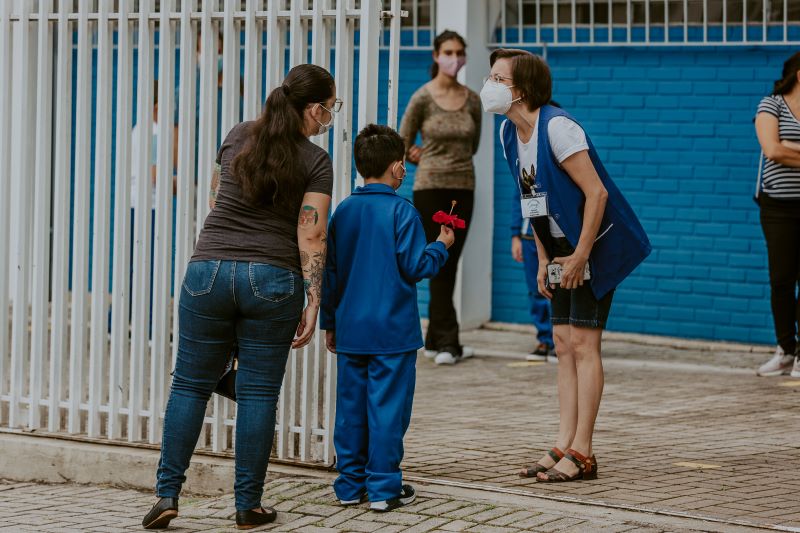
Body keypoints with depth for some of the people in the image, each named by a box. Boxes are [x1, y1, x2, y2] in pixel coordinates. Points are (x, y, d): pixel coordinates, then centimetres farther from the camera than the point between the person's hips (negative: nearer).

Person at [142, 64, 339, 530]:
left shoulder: (239, 136, 10)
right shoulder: (316, 162, -3)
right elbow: (311, 236, -9)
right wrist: (313, 304, -6)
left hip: (210, 270, 3)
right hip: (272, 281, -3)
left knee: (191, 384, 9)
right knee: (258, 392, 4)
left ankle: (168, 493, 3)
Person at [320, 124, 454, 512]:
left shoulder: (343, 212, 6)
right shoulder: (401, 211, -10)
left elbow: (329, 272, 10)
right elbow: (416, 266, -10)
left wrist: (330, 322, 19)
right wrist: (441, 246, 8)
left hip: (350, 331, 5)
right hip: (392, 332, -5)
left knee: (351, 407, 9)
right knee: (387, 408, 0)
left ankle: (350, 484, 14)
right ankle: (383, 488, 1)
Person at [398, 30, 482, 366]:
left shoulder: (472, 101, 5)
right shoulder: (423, 98, -6)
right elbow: (403, 146, 3)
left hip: (463, 188, 4)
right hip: (431, 187, -4)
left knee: (449, 265, 8)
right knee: (440, 264, -8)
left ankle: (434, 340, 16)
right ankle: (448, 344, -10)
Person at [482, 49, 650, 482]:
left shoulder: (556, 127, -22)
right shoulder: (508, 132, 6)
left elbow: (596, 193, -24)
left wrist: (581, 256, -22)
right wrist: (543, 260, 10)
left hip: (596, 247, -9)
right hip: (563, 251, 9)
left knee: (583, 343, -9)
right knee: (563, 344, 7)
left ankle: (581, 454, -6)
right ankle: (564, 446, 10)